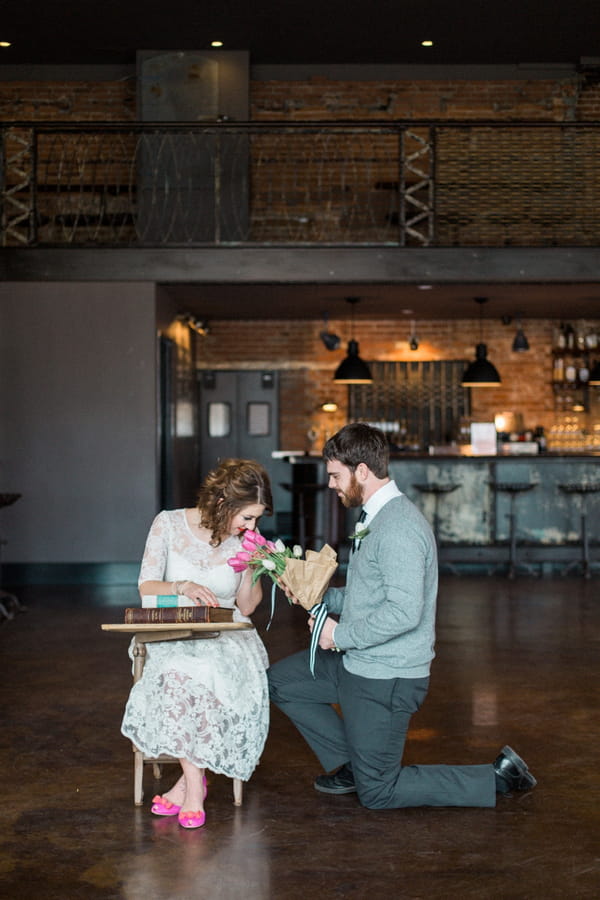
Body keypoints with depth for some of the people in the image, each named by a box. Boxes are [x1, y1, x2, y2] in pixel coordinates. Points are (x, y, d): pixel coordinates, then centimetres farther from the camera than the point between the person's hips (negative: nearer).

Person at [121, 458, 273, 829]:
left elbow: (246, 608, 7)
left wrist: (252, 569, -9)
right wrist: (183, 586, -22)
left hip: (227, 634, 2)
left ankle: (190, 778, -20)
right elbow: (147, 587, -4)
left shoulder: (244, 540, 3)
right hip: (174, 634, -1)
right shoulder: (169, 524, -3)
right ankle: (195, 783, -27)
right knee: (180, 671, -36)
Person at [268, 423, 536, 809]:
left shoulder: (398, 527, -24)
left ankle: (498, 777, 8)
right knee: (281, 680, 17)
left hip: (386, 678, -10)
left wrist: (341, 635, -19)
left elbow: (404, 612, -31)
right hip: (358, 664, 10)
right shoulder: (379, 517, 9)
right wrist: (321, 596, 8)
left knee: (379, 793, 2)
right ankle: (350, 764, 20)